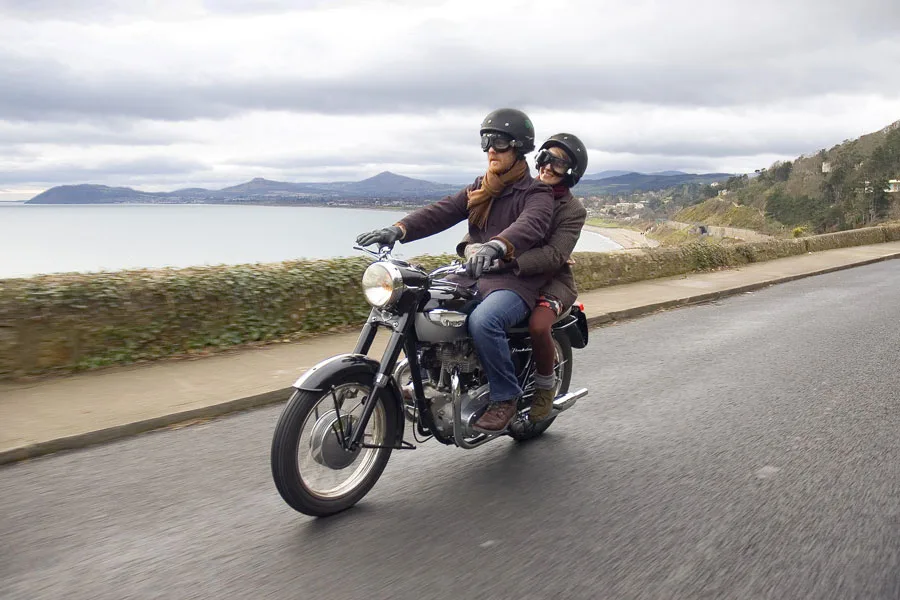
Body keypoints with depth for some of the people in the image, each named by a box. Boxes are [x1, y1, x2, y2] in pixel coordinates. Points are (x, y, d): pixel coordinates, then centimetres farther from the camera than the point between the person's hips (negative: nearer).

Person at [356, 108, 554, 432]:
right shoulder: (479, 189, 17)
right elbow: (442, 211, 3)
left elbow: (529, 226, -27)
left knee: (483, 321, -35)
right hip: (475, 275, 7)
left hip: (516, 280, -7)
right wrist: (398, 230, -15)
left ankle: (505, 396, -14)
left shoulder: (537, 194, -4)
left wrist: (495, 246, -49)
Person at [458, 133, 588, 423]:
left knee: (538, 325, -34)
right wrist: (470, 245, -24)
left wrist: (509, 260, -36)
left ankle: (545, 386, -3)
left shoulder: (573, 210, -5)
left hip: (551, 278, -4)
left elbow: (554, 255, -20)